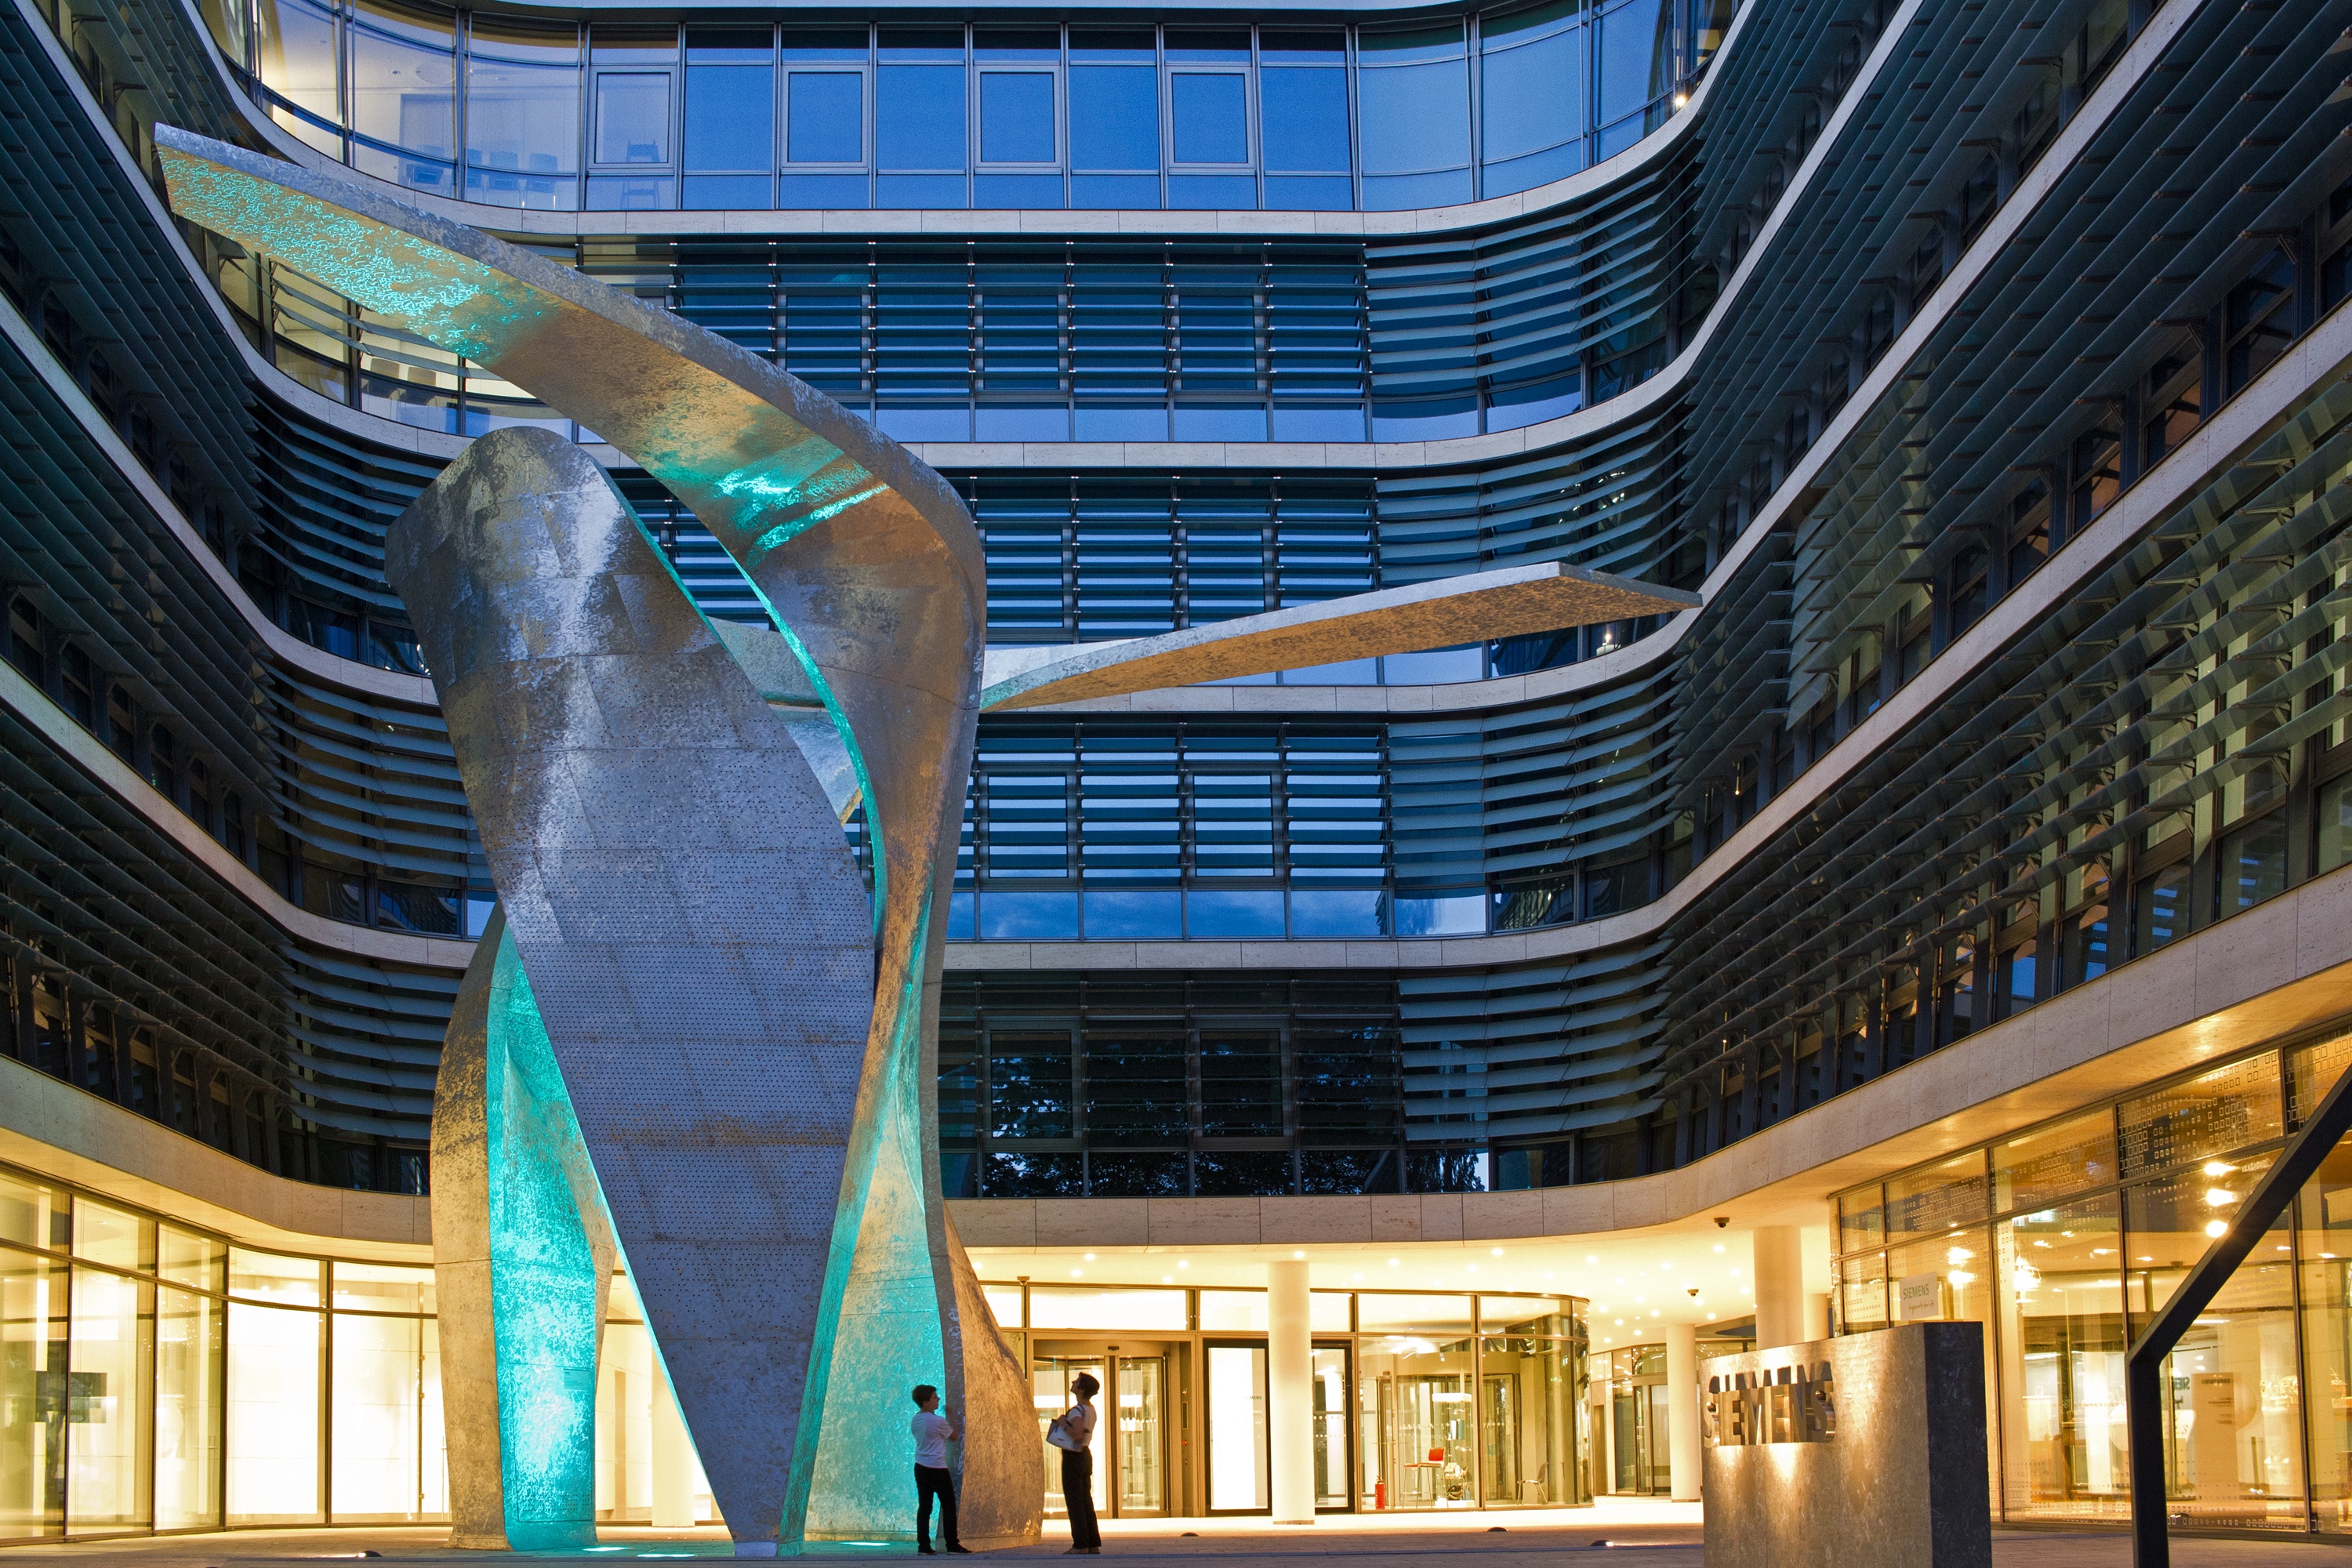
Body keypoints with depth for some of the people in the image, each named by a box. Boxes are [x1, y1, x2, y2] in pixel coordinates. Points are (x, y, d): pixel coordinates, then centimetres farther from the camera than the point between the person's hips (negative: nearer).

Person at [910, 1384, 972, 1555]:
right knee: (949, 1506, 3)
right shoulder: (938, 1421, -16)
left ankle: (923, 1545, 3)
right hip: (937, 1469, -7)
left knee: (924, 1507, 6)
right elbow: (953, 1437, -2)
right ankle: (952, 1544, 5)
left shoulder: (915, 1421, 5)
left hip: (921, 1468, 7)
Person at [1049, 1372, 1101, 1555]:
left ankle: (1081, 1545, -7)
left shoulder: (1077, 1411, -18)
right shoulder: (1091, 1409, 12)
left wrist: (1063, 1424, -16)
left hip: (1073, 1457, -9)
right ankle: (1094, 1545, 12)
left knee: (1075, 1501, -6)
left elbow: (1078, 1435, -30)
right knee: (1086, 1501, 11)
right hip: (1086, 1454, 9)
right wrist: (1065, 1423, 12)